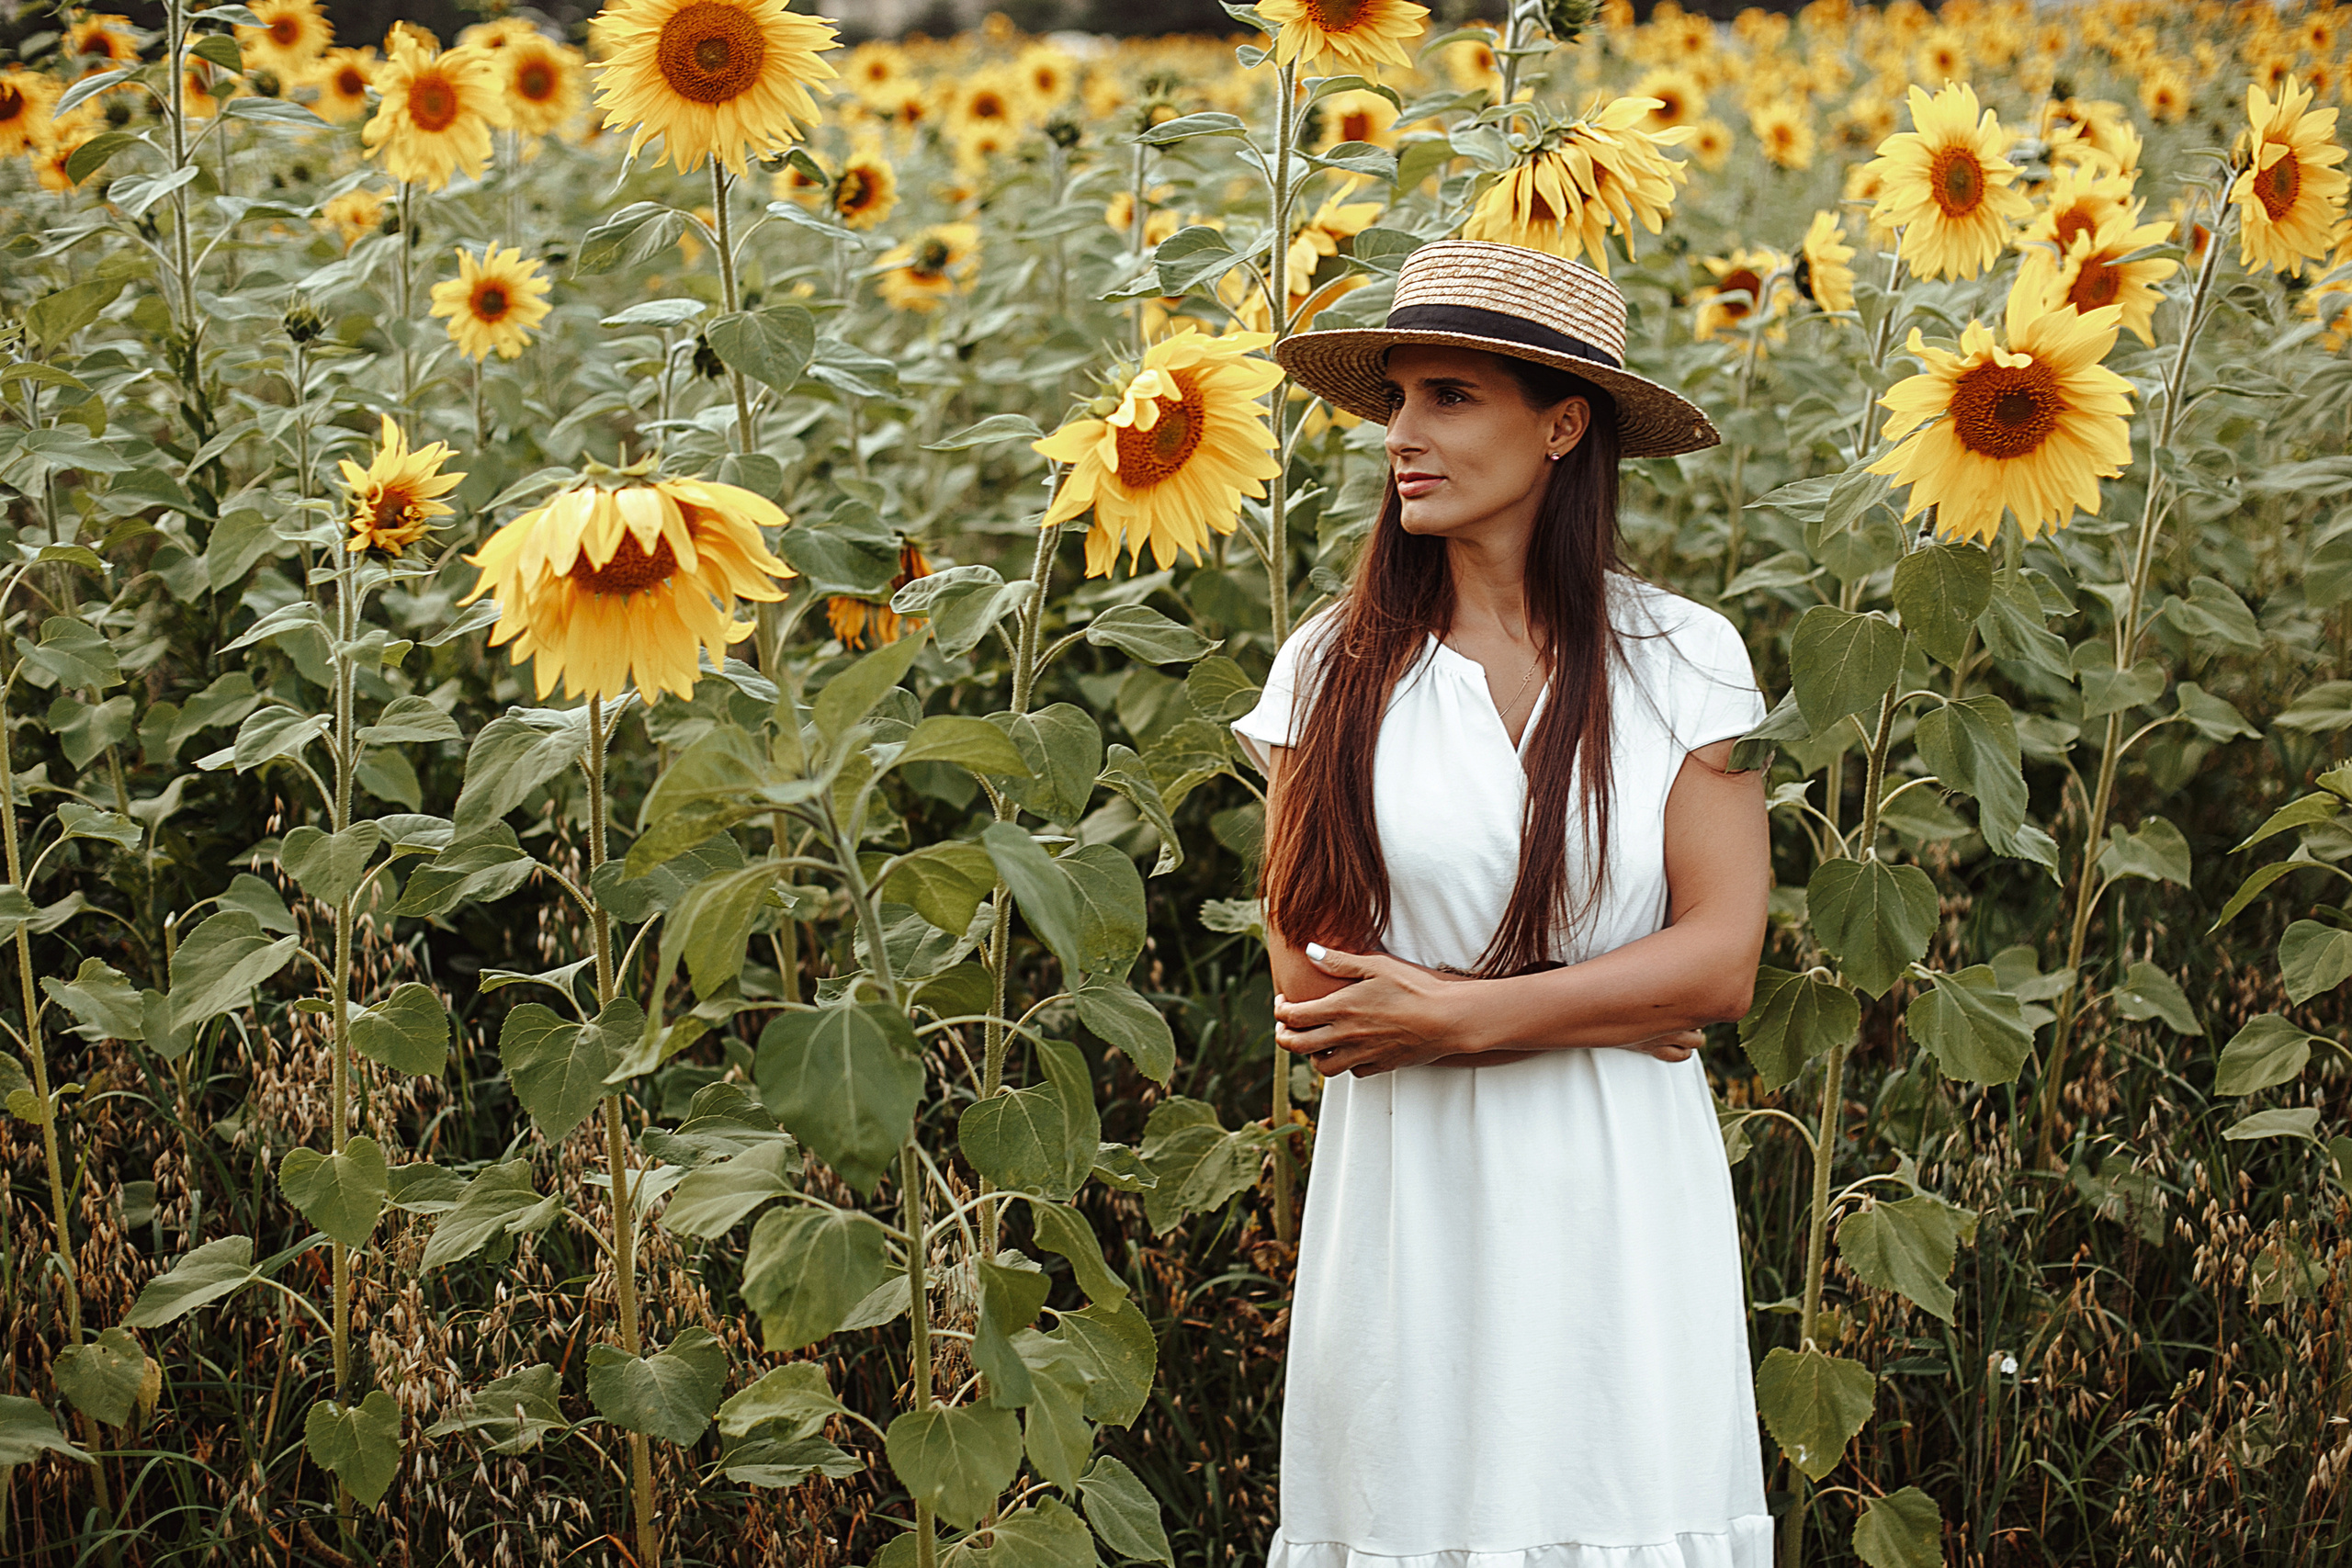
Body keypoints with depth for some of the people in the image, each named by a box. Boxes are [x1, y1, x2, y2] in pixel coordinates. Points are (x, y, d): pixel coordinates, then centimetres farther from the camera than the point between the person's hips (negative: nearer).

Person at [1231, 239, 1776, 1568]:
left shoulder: (1684, 659, 0)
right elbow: (1307, 974, -5)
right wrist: (1608, 1011, -7)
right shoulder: (1334, 669, 0)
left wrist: (1461, 1016, -12)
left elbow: (1722, 958, -6)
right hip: (1410, 1195, 0)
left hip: (1617, 1197, 0)